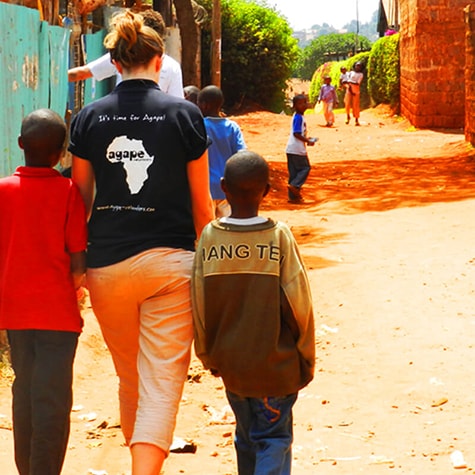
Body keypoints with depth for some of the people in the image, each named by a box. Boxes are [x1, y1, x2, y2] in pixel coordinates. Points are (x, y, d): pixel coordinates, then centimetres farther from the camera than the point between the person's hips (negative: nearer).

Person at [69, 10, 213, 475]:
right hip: (169, 261, -3)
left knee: (129, 381, 19)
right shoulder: (184, 114, -2)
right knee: (161, 386, -3)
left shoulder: (88, 117, 3)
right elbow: (201, 204, 1)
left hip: (107, 263, 3)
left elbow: (82, 199, 7)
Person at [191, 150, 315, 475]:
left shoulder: (209, 237, -9)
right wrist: (306, 359, 2)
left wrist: (208, 357, 13)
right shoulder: (279, 237, -15)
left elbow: (199, 306, -3)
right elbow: (299, 304, -12)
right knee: (274, 439, 5)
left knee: (246, 435, 20)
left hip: (231, 363, 3)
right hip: (275, 363, -3)